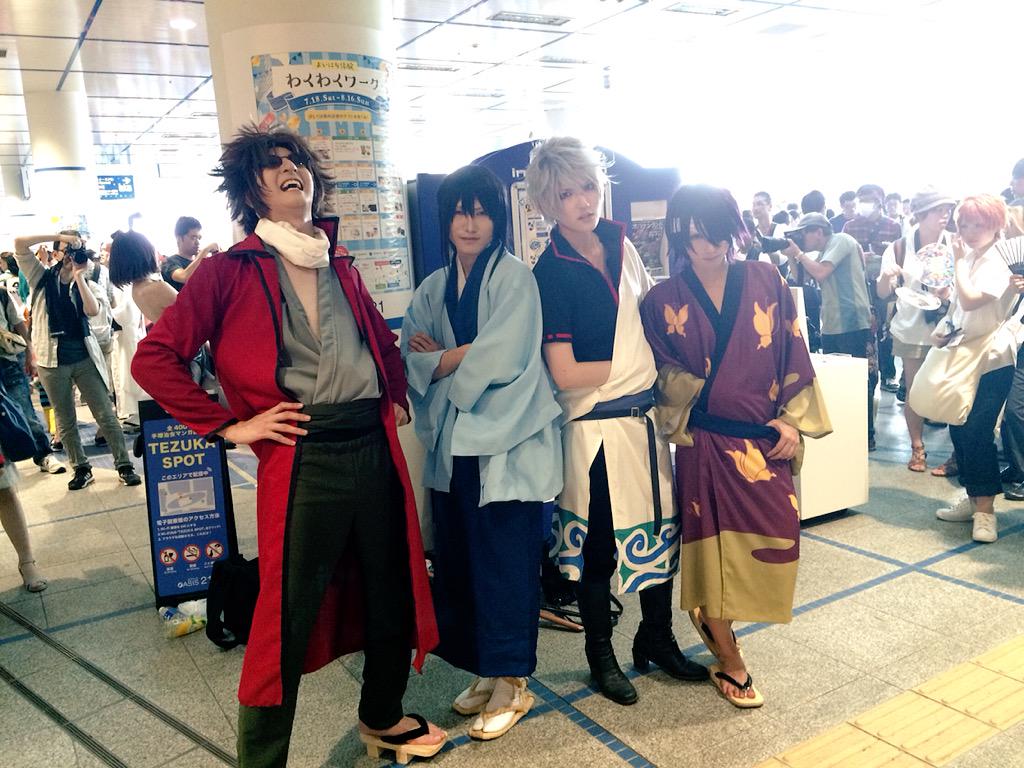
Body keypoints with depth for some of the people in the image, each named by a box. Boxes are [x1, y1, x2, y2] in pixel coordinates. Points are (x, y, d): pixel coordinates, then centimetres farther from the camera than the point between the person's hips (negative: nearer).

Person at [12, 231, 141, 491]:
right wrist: (60, 235, -10)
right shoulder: (42, 278, 6)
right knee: (65, 421, 9)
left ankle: (124, 465, 4)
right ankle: (81, 469, 20)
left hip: (85, 358, 0)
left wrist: (79, 275, -13)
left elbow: (92, 310, -15)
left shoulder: (87, 285, 6)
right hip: (53, 360, 0)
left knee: (106, 415, -1)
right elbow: (19, 243, -6)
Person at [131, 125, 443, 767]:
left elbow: (382, 339, 29)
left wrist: (397, 396, 16)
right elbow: (155, 358, -6)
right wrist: (230, 426, -9)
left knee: (392, 594, 16)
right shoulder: (230, 271, -3)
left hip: (375, 449, 6)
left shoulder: (340, 264, 14)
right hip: (302, 460, -5)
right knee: (287, 617, 1)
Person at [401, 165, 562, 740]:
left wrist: (443, 358, -2)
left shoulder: (514, 276, -3)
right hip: (454, 444, 5)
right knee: (460, 559, 9)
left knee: (506, 560, 1)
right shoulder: (432, 290, 13)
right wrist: (466, 357, -12)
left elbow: (503, 357, -14)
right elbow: (412, 360, 4)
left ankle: (512, 681, 15)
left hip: (507, 444, -5)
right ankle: (485, 670, 25)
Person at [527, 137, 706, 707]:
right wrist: (633, 362, -7)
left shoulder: (621, 243, 5)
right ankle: (602, 656, 30)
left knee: (661, 528, 14)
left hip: (647, 416, 6)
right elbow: (565, 374, -16)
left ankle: (658, 640, 37)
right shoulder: (550, 273, -13)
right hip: (597, 427, -6)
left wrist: (659, 362, 3)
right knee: (599, 544, 8)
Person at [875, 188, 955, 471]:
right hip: (912, 329, 1)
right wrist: (887, 275, -22)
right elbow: (883, 293, -1)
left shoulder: (955, 245, -4)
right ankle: (917, 448, 20)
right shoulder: (900, 248, -2)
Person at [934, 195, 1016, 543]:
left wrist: (958, 261, -16)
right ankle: (973, 498, 22)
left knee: (978, 432, -11)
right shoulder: (971, 258, 12)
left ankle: (985, 510, -3)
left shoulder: (996, 262, -13)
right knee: (959, 429, 10)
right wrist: (946, 328, 3)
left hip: (990, 360, -8)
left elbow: (971, 299, -27)